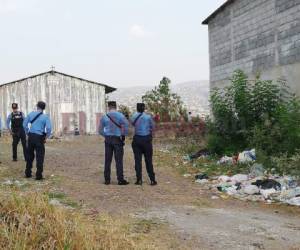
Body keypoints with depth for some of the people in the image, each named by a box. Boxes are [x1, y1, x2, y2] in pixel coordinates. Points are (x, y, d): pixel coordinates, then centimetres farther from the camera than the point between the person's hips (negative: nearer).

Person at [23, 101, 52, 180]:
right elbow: (49, 129, -15)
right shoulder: (45, 117, -5)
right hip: (39, 137, -4)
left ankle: (28, 173, 23)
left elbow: (25, 124, 6)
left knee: (30, 155, 16)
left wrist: (27, 133, 13)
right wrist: (46, 138, -3)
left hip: (31, 136, 4)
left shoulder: (31, 114, 5)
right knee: (40, 156, 2)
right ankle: (38, 175, 0)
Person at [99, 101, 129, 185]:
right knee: (119, 160, -1)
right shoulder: (120, 115, -4)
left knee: (108, 160, 7)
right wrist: (123, 136, -3)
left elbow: (100, 130, 5)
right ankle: (120, 180, 0)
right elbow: (125, 125, -16)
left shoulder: (104, 117, 4)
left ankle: (107, 179, 9)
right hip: (117, 139, -3)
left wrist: (106, 136, 12)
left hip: (108, 139, 3)